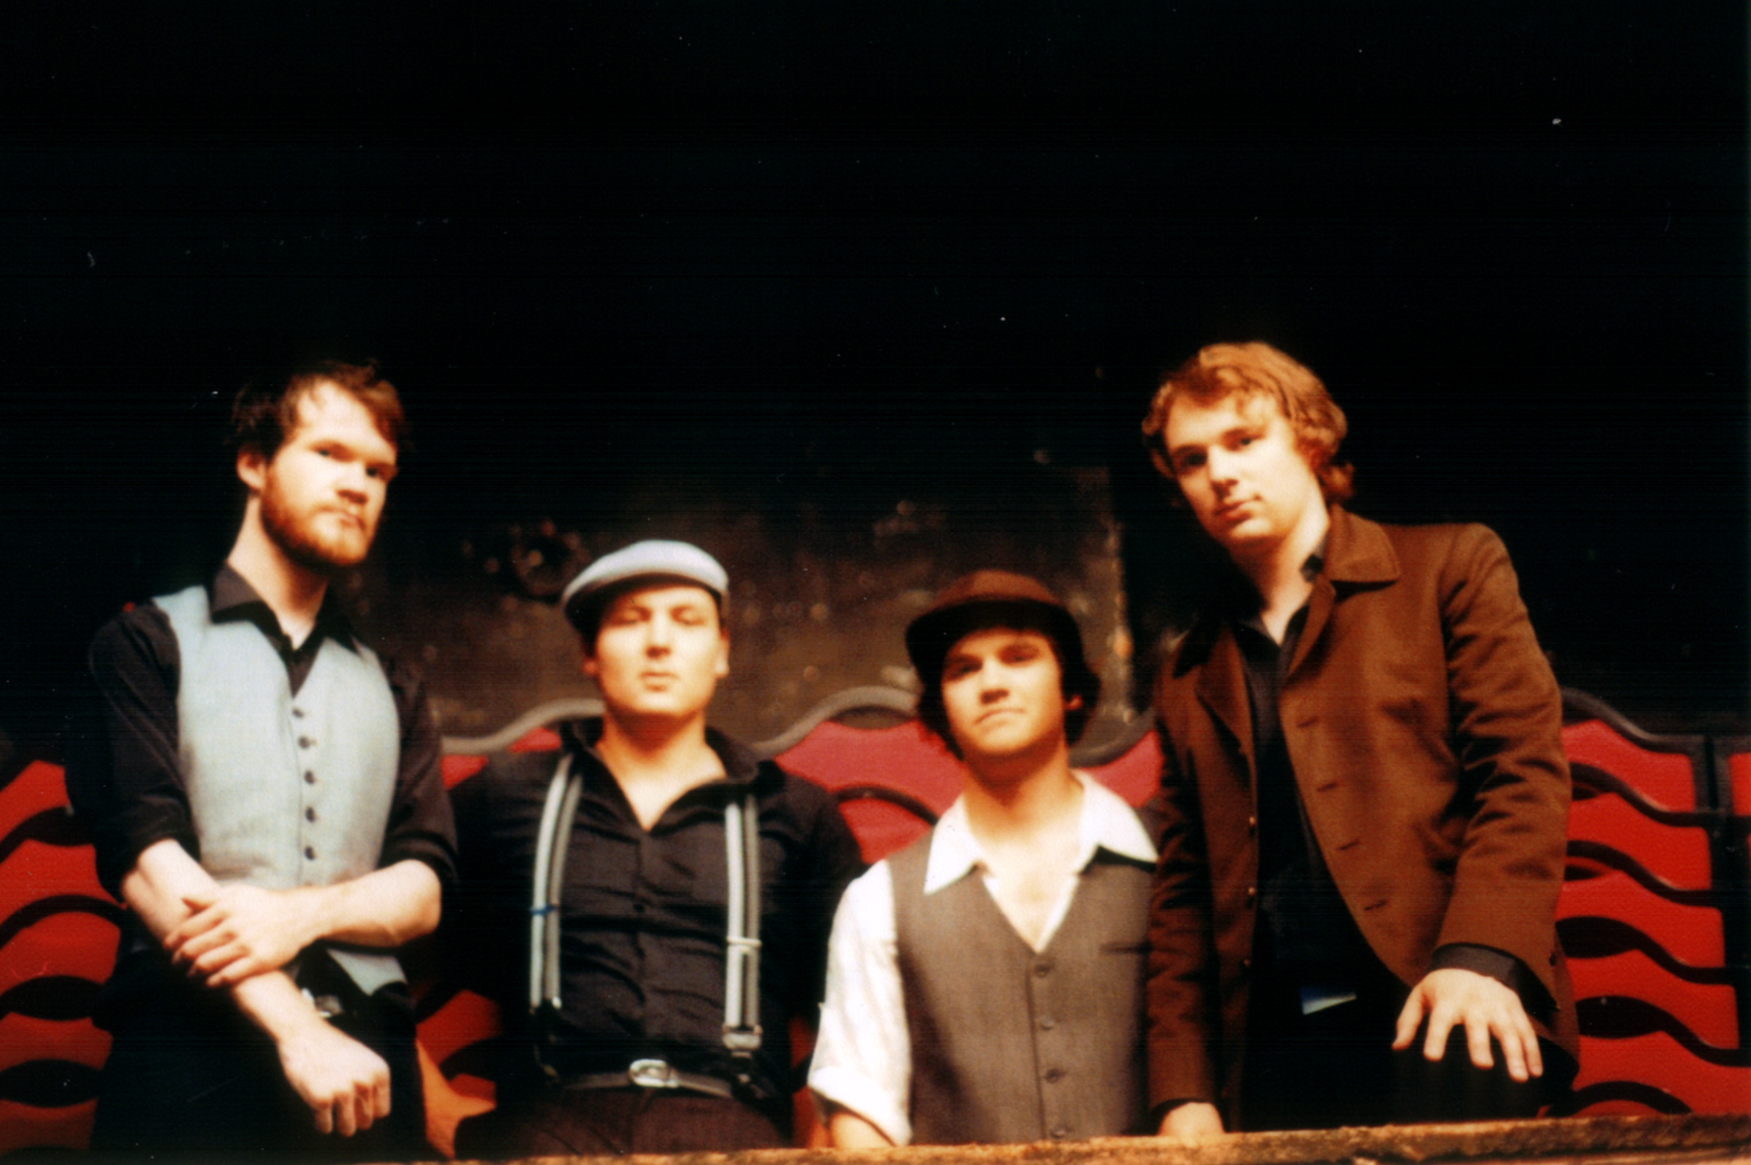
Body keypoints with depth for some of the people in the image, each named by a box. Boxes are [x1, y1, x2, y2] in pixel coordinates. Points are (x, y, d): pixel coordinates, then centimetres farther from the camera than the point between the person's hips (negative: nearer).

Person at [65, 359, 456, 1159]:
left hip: (363, 1063, 3)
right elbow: (145, 859, -5)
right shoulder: (147, 643, 9)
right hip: (188, 1058, -3)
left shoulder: (392, 694, 21)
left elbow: (423, 891, 10)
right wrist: (295, 1028, -14)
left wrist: (303, 912, -11)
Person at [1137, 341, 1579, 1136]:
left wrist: (1479, 955, -17)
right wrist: (1184, 1093, 6)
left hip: (1436, 1013, -4)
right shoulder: (1190, 676, 20)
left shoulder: (1450, 567, 9)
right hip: (1272, 1053, 4)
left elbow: (1523, 769, -1)